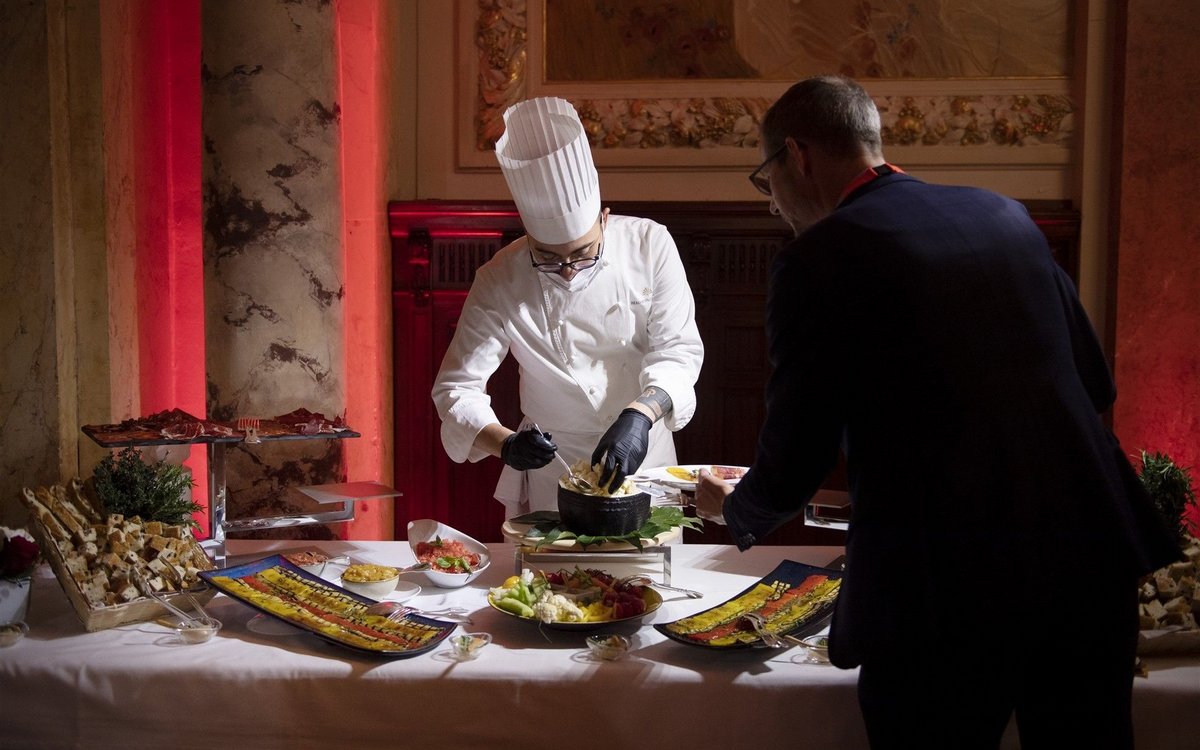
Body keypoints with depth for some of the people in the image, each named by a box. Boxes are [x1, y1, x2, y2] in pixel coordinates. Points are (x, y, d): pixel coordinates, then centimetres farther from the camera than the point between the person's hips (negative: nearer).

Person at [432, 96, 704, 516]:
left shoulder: (649, 245, -11)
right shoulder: (500, 282, -14)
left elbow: (679, 348, -13)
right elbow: (456, 388, -12)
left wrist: (641, 413, -33)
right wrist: (506, 444, -31)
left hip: (645, 460, 0)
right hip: (554, 468, 0)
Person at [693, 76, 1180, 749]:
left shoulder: (819, 259, -8)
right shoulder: (1005, 214, 10)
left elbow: (795, 463, -5)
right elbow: (1096, 384, 15)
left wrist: (734, 509, 16)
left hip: (945, 589, -6)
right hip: (1090, 560, 6)